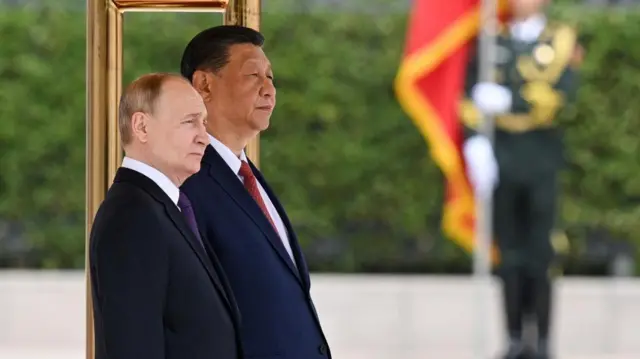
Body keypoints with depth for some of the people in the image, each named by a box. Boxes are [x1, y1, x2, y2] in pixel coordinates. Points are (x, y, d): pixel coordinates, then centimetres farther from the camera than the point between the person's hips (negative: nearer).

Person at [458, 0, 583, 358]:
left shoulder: (562, 40, 5)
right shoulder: (493, 40, 9)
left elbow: (564, 91, -11)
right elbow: (472, 98, 2)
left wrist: (509, 99, -20)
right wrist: (476, 144, -13)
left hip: (542, 157, -2)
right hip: (502, 157, 2)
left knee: (540, 252, -3)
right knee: (510, 253, 2)